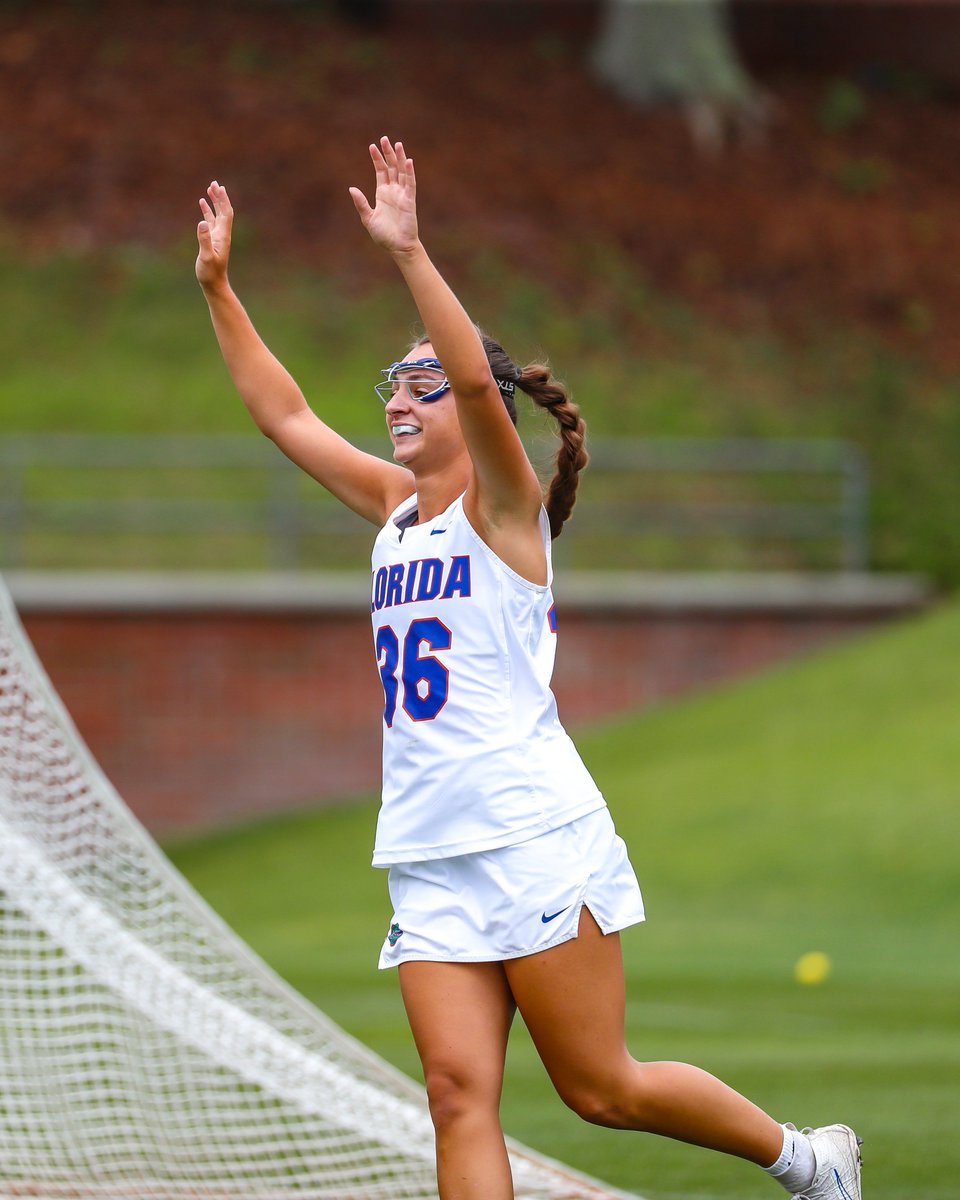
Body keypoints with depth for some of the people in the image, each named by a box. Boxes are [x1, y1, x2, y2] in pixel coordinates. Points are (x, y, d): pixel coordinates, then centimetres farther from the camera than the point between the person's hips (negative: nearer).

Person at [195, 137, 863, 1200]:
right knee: (458, 1091, -8)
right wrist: (217, 286, 12)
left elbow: (477, 379, -23)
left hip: (534, 837, -7)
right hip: (426, 857, 7)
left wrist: (408, 252, -29)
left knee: (601, 1090, -2)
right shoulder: (395, 508, 15)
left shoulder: (502, 503, -4)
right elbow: (284, 415, 18)